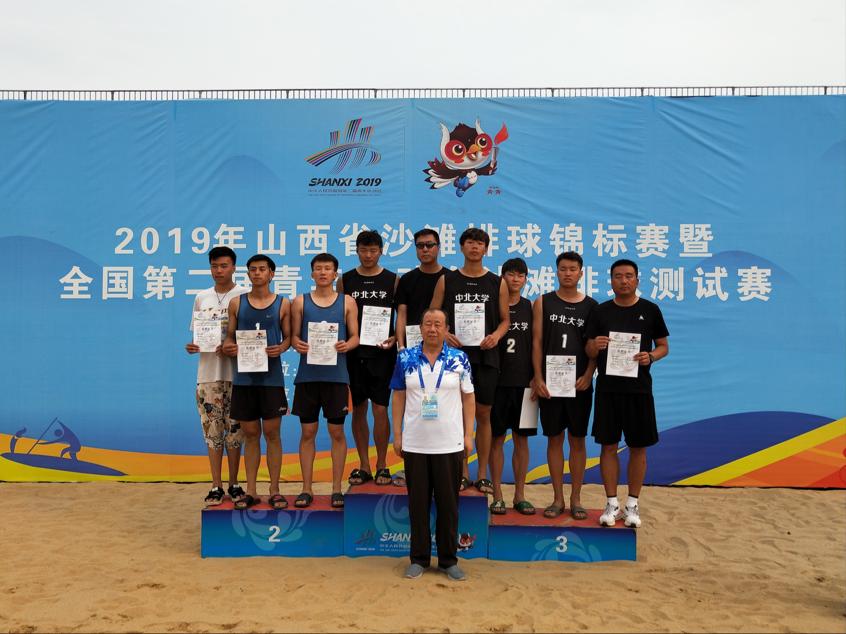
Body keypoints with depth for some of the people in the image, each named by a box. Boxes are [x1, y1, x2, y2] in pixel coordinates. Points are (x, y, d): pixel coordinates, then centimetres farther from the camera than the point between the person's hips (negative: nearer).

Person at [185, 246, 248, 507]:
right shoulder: (201, 298, 12)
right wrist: (192, 347, -6)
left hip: (236, 372, -3)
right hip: (208, 373, 3)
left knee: (234, 429, 4)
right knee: (212, 430, 5)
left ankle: (234, 484, 17)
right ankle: (216, 486, 14)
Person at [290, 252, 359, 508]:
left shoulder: (347, 302, 7)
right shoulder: (300, 302, 8)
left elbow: (355, 336, 5)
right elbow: (294, 335, 8)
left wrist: (346, 345, -17)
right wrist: (297, 344, -15)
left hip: (336, 375, -1)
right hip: (307, 375, 1)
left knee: (337, 431, 4)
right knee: (307, 431, 5)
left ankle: (337, 488, 15)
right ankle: (307, 489, 15)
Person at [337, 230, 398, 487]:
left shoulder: (392, 280, 4)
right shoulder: (345, 280, 7)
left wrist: (395, 338, -11)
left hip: (382, 353, -2)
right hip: (354, 353, 2)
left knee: (380, 408, -3)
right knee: (358, 408, 8)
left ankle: (382, 465, 12)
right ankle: (363, 466, 18)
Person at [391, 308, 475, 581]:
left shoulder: (459, 359, 0)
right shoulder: (405, 358, 2)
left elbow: (468, 397, 4)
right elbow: (398, 397, 5)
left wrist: (468, 435, 0)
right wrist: (397, 434, 2)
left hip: (450, 443, 0)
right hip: (414, 443, 1)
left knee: (449, 502, 7)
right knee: (418, 501, 9)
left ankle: (449, 559, 21)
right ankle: (419, 557, 23)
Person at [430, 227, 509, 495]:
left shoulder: (497, 283, 7)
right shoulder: (446, 280, 6)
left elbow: (505, 319, 10)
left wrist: (496, 335, -11)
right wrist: (443, 334, -12)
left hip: (485, 355, 0)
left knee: (483, 414, 4)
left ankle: (482, 474, 15)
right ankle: (463, 473, 14)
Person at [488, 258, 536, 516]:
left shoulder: (531, 308, 7)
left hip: (523, 382, 2)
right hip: (497, 380, -2)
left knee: (521, 438, 7)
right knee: (496, 438, 3)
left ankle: (520, 495, 17)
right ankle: (497, 495, 13)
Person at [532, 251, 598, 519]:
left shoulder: (591, 306, 5)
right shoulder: (543, 303, 5)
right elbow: (537, 342, 1)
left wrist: (587, 376, -10)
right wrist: (538, 378, -6)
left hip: (579, 383, 0)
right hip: (550, 381, 0)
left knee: (577, 440, 6)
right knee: (554, 438, 6)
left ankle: (575, 499, 16)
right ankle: (558, 498, 16)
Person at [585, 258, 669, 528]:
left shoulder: (650, 310, 3)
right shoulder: (601, 311, 6)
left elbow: (663, 346, 8)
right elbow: (589, 351, 7)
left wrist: (650, 356, -13)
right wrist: (595, 346, -16)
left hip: (639, 388, 0)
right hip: (607, 387, 1)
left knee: (638, 447, 5)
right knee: (608, 445, 4)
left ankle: (632, 504, 19)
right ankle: (612, 504, 16)